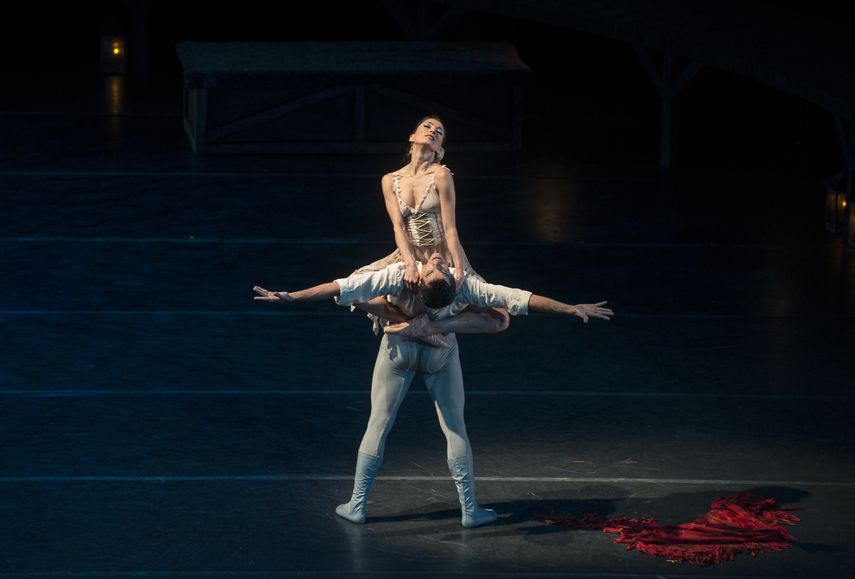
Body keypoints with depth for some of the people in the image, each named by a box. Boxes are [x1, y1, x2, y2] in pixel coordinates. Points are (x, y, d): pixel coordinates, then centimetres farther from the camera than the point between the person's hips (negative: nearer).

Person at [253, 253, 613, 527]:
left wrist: (292, 297, -29)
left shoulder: (399, 276, -33)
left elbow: (347, 287, -33)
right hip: (441, 354, 0)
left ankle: (356, 505, 10)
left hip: (399, 350, 0)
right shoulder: (464, 286, -30)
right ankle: (469, 509, 10)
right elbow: (516, 298, -28)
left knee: (378, 423, 8)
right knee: (455, 428, 9)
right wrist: (572, 309, -23)